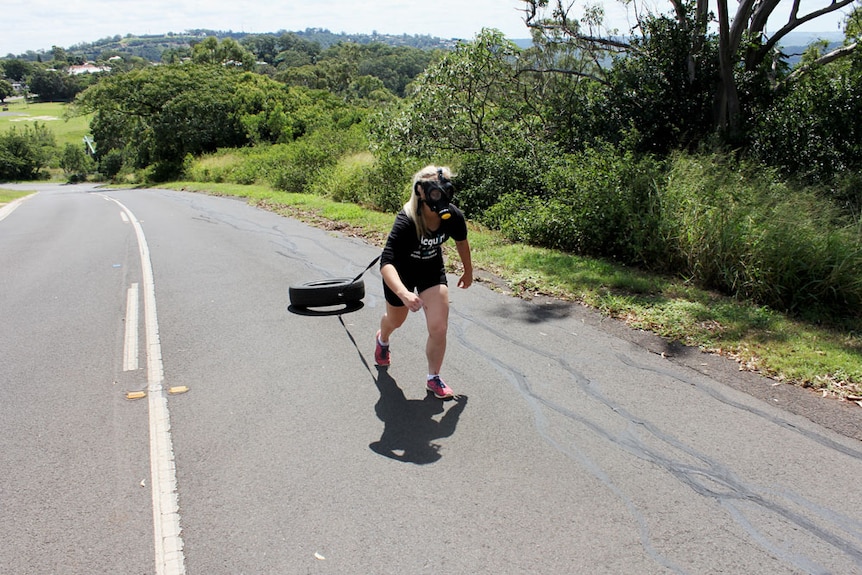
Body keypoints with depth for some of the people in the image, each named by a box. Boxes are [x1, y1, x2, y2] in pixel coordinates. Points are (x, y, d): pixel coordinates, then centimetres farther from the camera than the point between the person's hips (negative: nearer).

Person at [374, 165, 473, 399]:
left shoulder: (454, 217, -24)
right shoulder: (406, 221, -38)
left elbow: (461, 240, 0)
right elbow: (387, 263, -47)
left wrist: (468, 271, 14)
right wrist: (404, 293, -63)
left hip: (432, 270, 3)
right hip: (402, 271, -2)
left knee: (439, 328, -10)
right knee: (395, 320, 23)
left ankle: (433, 378, 14)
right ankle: (382, 340, 61)